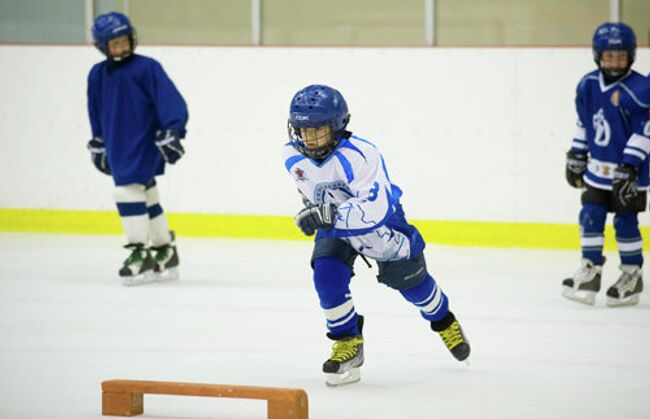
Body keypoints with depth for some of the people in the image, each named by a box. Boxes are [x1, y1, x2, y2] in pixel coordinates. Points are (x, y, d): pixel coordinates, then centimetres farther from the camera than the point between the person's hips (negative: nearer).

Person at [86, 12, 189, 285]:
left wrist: (171, 132, -23)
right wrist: (97, 145, 25)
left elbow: (170, 100, -15)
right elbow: (96, 112, 21)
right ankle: (166, 254, 25)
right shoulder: (97, 74, 8)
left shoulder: (147, 68, -11)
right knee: (146, 196, 14)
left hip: (145, 143, -7)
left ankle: (139, 253, -14)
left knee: (128, 191, -18)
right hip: (118, 146, 7)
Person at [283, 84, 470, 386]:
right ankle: (348, 342, -4)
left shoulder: (360, 155, -38)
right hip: (335, 226, 4)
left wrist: (329, 214, -53)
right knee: (326, 275, -22)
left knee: (409, 279, 12)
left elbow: (375, 208, -47)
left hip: (381, 221, -4)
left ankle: (443, 321, 43)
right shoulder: (293, 156, -18)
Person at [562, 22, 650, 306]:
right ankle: (590, 272, 12)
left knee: (625, 222, 1)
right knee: (590, 217, 3)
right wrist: (576, 156, 17)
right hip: (598, 169, 5)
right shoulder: (588, 86, 1)